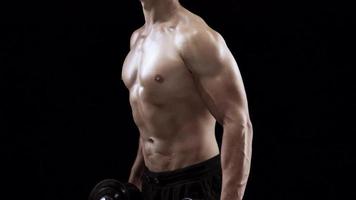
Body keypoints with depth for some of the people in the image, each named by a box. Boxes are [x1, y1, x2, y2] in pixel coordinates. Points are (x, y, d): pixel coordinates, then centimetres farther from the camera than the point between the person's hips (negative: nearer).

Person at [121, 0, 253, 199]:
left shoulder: (194, 36, -17)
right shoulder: (138, 38, 11)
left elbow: (238, 123, -22)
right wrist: (136, 175, 25)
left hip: (195, 184, -9)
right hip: (151, 182, 9)